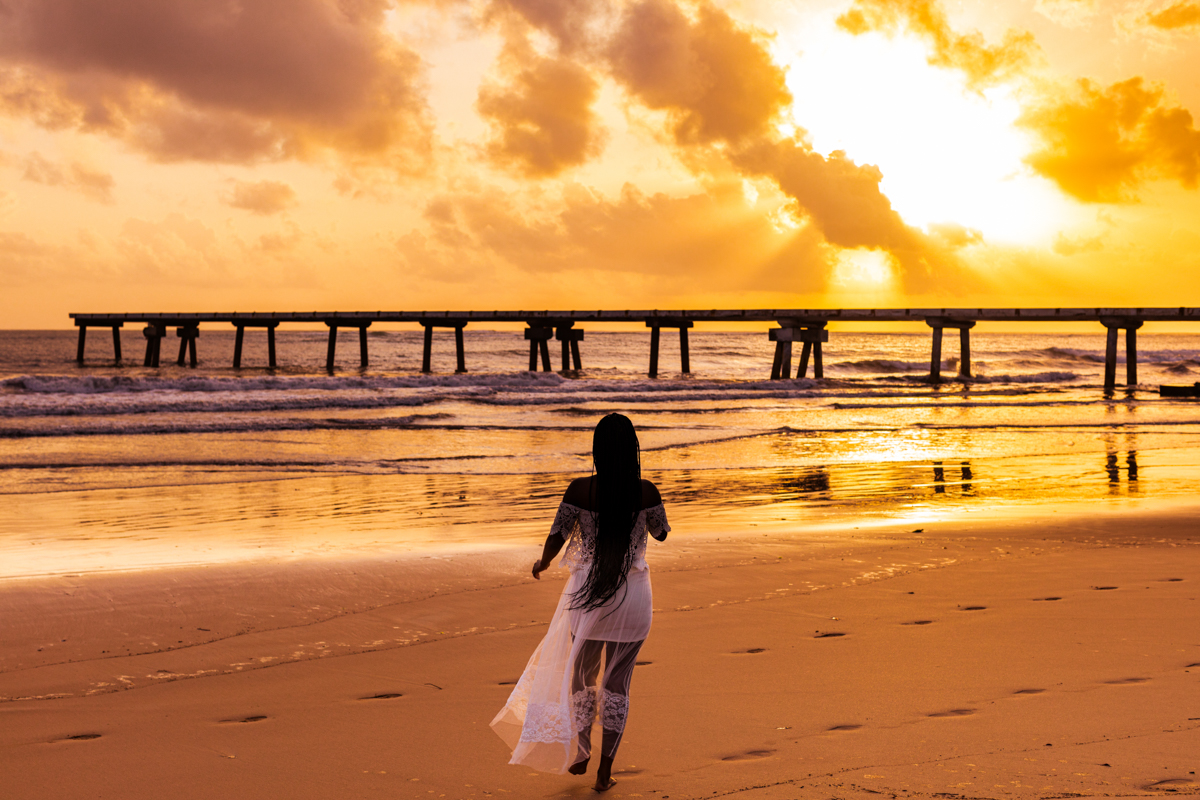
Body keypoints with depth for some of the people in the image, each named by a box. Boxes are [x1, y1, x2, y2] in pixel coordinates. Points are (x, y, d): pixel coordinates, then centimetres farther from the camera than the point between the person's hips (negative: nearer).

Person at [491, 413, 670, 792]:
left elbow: (556, 539, -6)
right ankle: (605, 771, 14)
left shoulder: (579, 490, -12)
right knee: (617, 682, 11)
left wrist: (542, 563, 16)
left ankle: (581, 754, 33)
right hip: (632, 595, 0)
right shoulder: (646, 491, -12)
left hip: (588, 594, 0)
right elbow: (661, 532, 5)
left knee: (582, 674, 22)